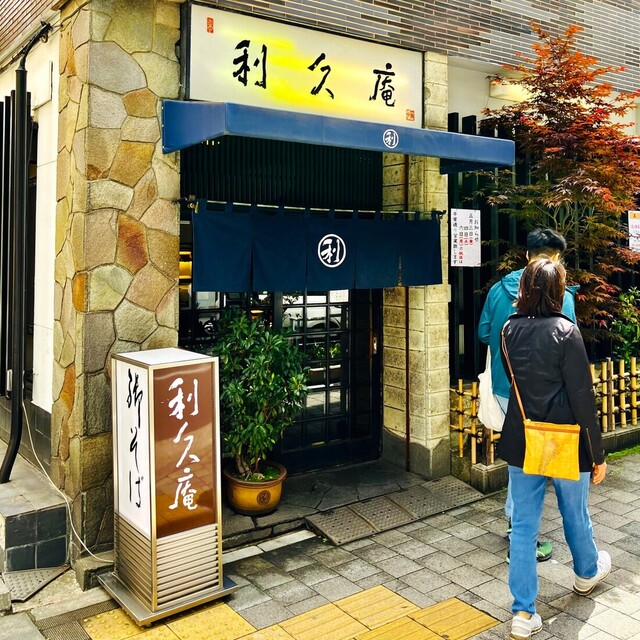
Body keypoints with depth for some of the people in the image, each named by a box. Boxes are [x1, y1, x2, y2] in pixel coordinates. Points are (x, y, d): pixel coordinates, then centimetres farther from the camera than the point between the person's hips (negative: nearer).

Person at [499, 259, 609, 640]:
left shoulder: (510, 330, -2)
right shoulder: (565, 332, -17)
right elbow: (583, 398, -16)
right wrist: (598, 454, -8)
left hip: (521, 441, 4)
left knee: (523, 525, 9)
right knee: (575, 513, 22)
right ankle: (588, 573, 50)